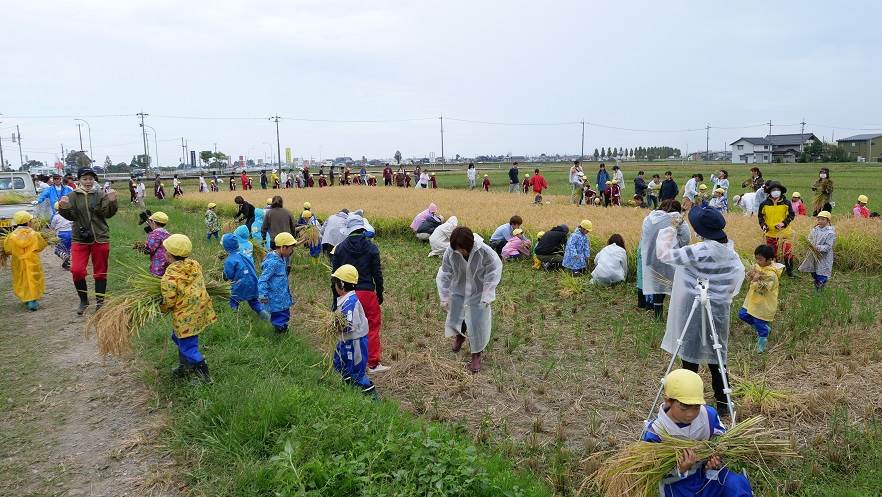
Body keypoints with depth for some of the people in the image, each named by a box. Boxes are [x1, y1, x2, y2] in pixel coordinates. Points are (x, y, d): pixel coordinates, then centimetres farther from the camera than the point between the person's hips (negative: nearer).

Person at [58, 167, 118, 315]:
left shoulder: (101, 195, -1)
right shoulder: (73, 196, 1)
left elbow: (108, 214, -10)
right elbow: (71, 216, -6)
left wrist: (112, 202, -27)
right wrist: (64, 208, -26)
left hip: (100, 238, 0)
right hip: (80, 239, 1)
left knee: (100, 271, 9)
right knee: (77, 270, -7)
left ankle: (100, 302, 22)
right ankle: (83, 300, 15)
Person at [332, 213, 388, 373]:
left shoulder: (340, 248, 1)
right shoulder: (371, 248, -4)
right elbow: (377, 273, -2)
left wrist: (336, 298, 11)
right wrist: (380, 294, 10)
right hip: (367, 292, -2)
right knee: (373, 326, 7)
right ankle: (373, 363, 9)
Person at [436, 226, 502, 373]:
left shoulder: (485, 252, -29)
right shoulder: (450, 253, -23)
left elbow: (493, 274, -15)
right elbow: (444, 275, -10)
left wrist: (487, 297, -13)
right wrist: (444, 298, -5)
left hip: (478, 294, -2)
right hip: (458, 292, 2)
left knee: (477, 325, 1)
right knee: (455, 318, 16)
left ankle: (476, 355, 25)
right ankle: (460, 336, 52)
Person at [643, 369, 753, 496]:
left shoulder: (709, 415, -11)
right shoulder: (654, 432, -21)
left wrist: (717, 462, -16)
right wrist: (681, 470, -33)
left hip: (707, 473, 2)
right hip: (677, 485, -1)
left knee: (739, 485, -22)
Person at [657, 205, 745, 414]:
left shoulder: (699, 251, -20)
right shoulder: (730, 251, 1)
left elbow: (663, 253, -18)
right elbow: (738, 275, 9)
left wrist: (671, 228, -8)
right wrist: (724, 296, 17)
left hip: (694, 310, -6)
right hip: (719, 310, 6)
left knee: (690, 354, 4)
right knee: (716, 357, 15)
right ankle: (722, 402, 23)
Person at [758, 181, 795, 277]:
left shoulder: (786, 203, -2)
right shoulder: (764, 204, 0)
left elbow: (791, 215, 1)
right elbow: (760, 215, 9)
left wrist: (784, 223, -15)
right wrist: (763, 225, -7)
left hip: (784, 232, -1)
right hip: (770, 233, 1)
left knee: (787, 251, 0)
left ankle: (789, 270, 15)